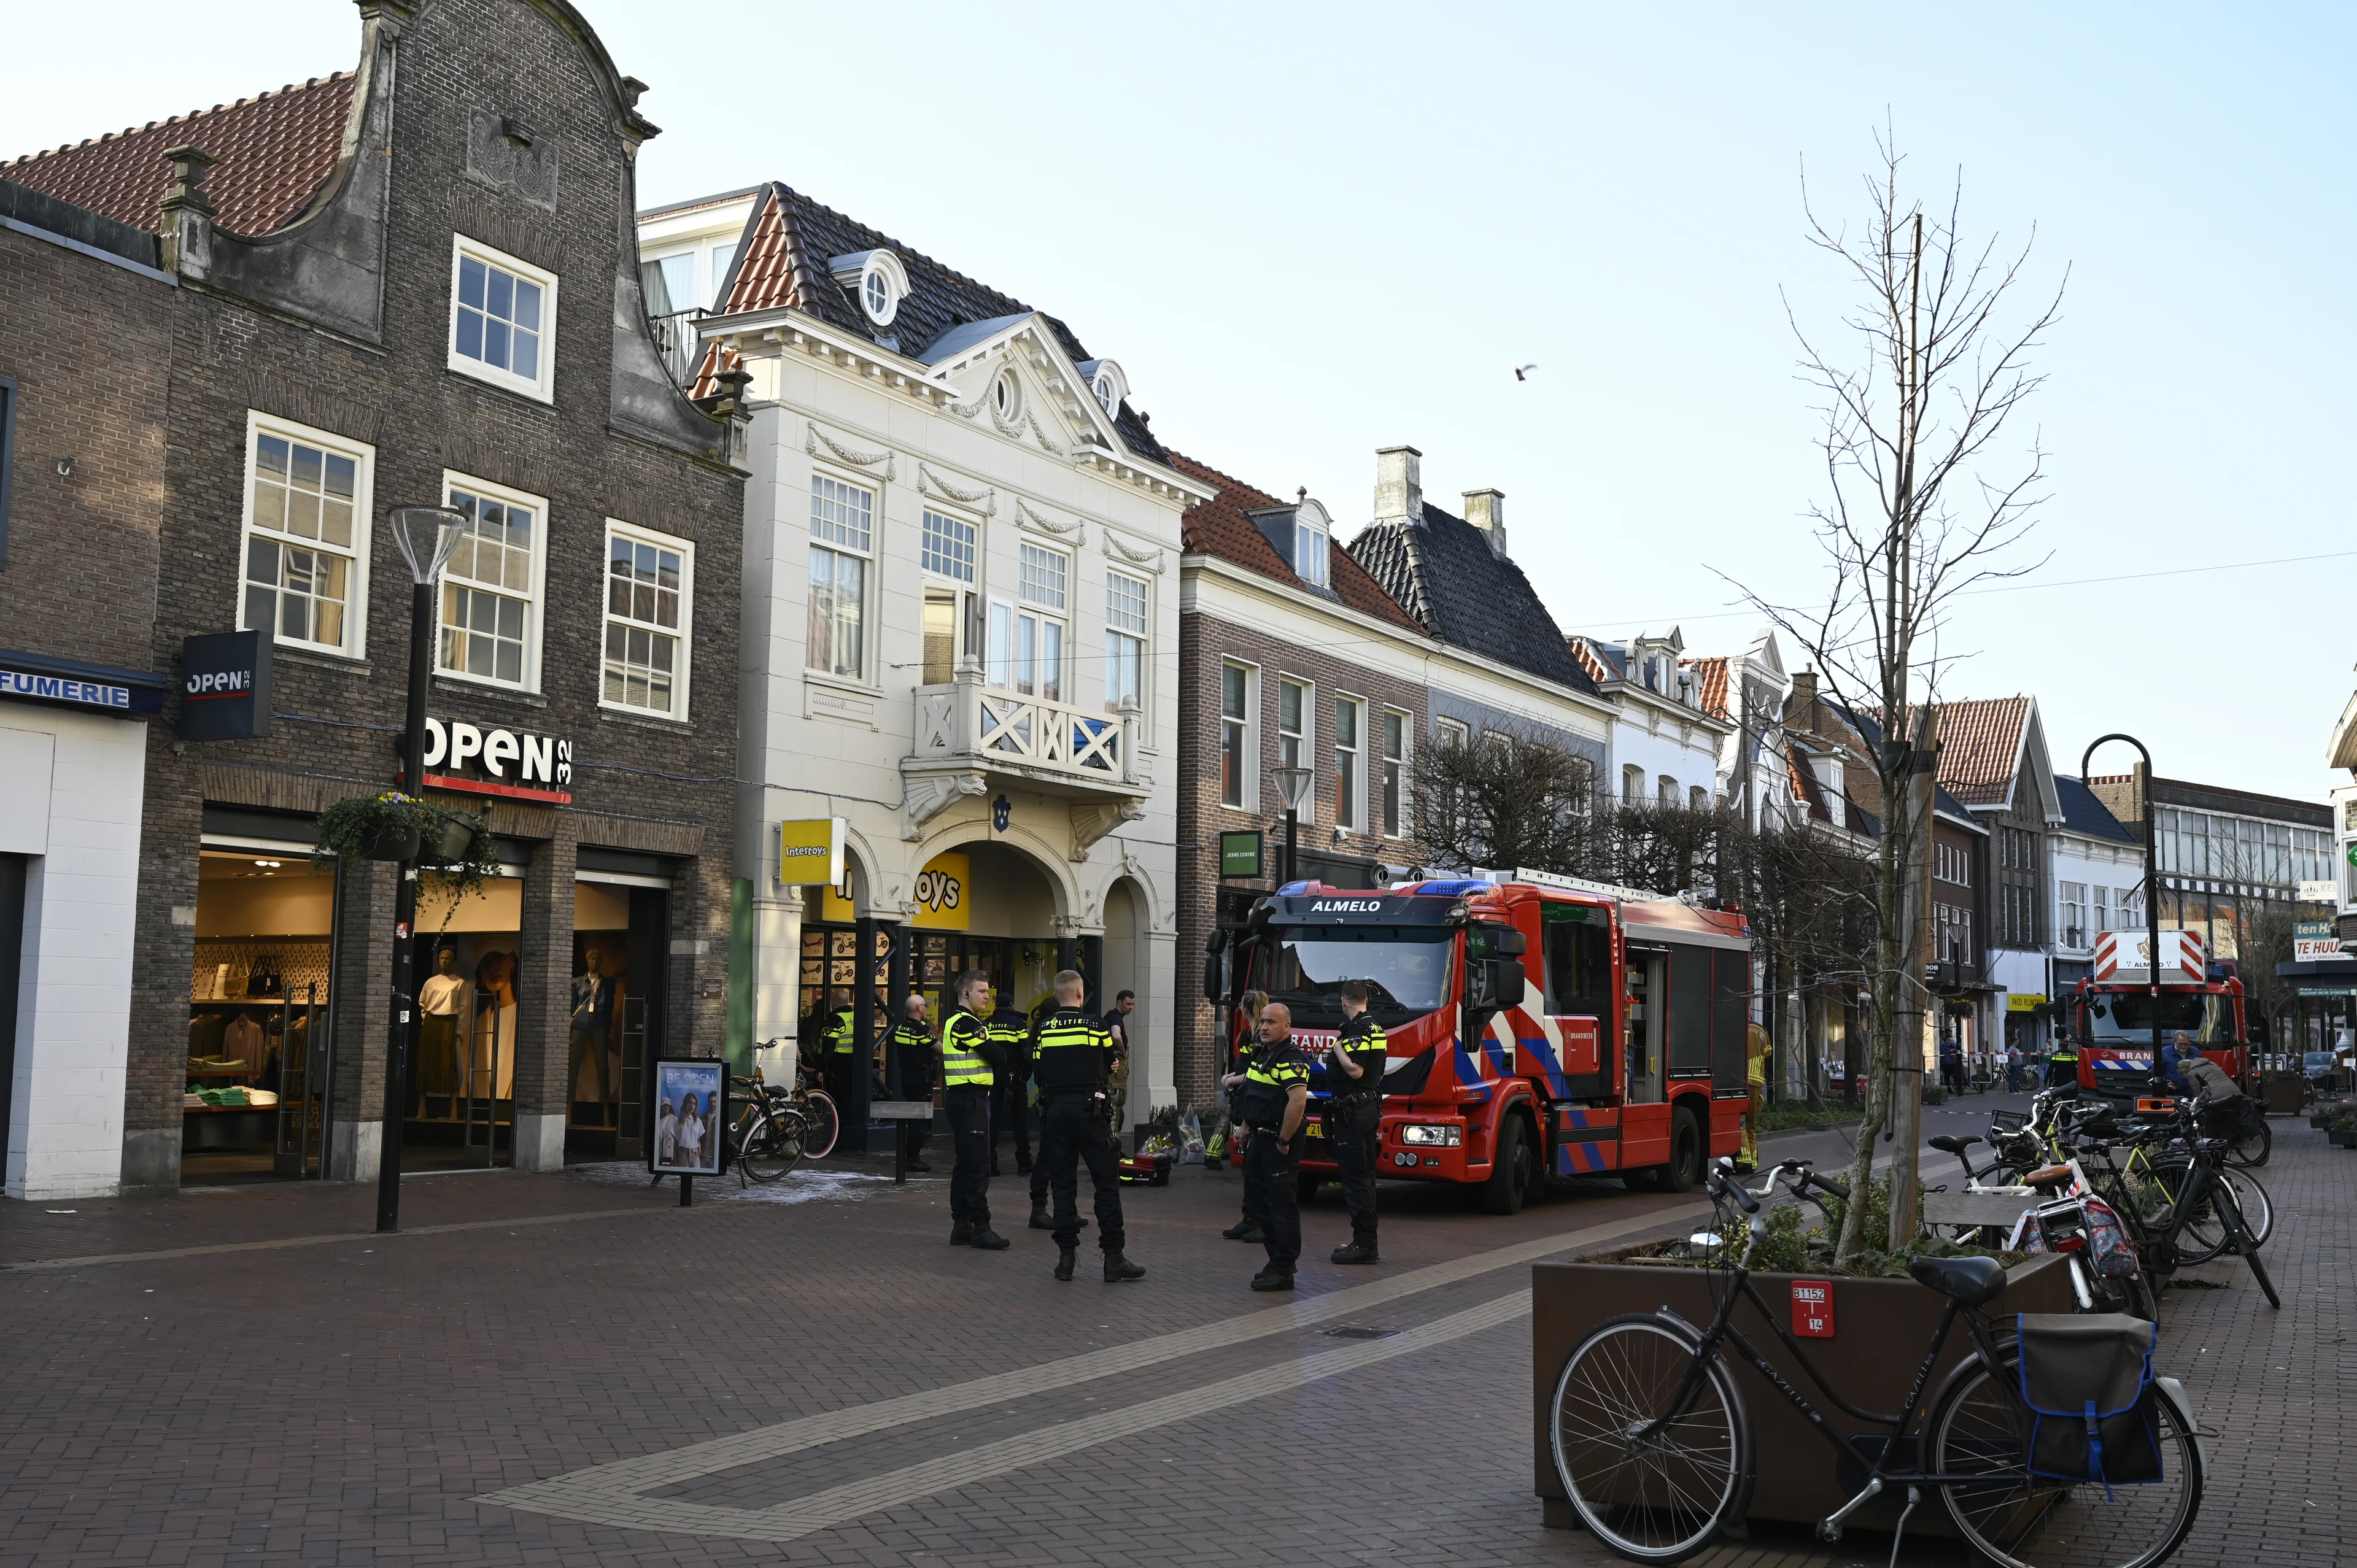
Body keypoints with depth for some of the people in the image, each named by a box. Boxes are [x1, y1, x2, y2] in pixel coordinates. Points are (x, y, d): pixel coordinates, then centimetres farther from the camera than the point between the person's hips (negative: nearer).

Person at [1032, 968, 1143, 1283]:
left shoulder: (1043, 1028, 3)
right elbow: (1110, 1066, 7)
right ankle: (1113, 1258, 1)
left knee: (1062, 1184, 9)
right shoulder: (1095, 1026, -3)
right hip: (1088, 1109, -3)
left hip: (1054, 1110, 3)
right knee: (1107, 1182, 3)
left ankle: (1066, 1256, 8)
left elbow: (1038, 1071, 5)